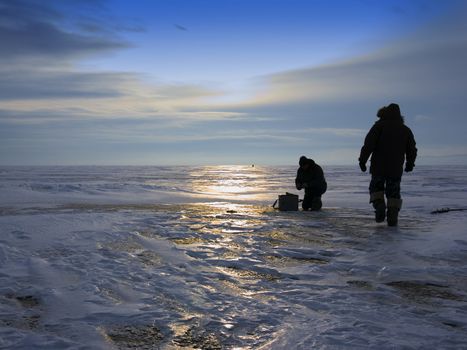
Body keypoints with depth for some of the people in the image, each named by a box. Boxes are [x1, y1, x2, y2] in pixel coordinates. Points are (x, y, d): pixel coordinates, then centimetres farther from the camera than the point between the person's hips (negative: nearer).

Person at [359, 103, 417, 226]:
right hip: (396, 168, 3)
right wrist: (410, 164, 32)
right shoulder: (406, 129, 13)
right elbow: (412, 150, 17)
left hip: (378, 166, -3)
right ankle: (393, 217, -1)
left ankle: (379, 206, -11)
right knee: (393, 192, 10)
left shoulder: (379, 125, 0)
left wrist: (362, 160, -8)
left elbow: (369, 143, -11)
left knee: (376, 188, 13)